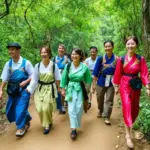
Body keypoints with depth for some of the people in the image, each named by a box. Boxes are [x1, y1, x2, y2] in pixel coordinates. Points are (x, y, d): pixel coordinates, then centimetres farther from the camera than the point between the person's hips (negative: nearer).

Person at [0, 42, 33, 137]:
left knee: (21, 108, -6)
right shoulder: (8, 64, 0)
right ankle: (26, 120, 37)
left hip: (23, 89, -4)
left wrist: (25, 82, -18)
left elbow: (33, 75, -5)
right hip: (12, 89, 5)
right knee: (11, 109, 12)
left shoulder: (26, 63, -10)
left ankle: (21, 127, 16)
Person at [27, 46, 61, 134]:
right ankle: (46, 123, 34)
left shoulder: (54, 65, -10)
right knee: (40, 109, 2)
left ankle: (48, 124, 20)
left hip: (50, 89, -2)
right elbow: (34, 79, -2)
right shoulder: (37, 65, -5)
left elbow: (57, 79, 0)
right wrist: (29, 89, -8)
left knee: (46, 108, -9)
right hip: (39, 89, 3)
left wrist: (59, 88, 9)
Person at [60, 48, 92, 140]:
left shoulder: (84, 67, -8)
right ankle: (73, 129, 5)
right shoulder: (68, 66, -6)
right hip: (70, 89, 0)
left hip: (80, 89, 0)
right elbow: (64, 78, 2)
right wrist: (63, 89, 3)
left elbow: (88, 79, 4)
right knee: (72, 109, -4)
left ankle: (76, 126, 29)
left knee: (79, 109, 5)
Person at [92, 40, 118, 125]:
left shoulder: (117, 59, -6)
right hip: (101, 82, 1)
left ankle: (107, 117, 13)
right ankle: (100, 111, 42)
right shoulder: (100, 58, -5)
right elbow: (95, 72, -3)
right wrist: (94, 84, -3)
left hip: (111, 83, -1)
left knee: (109, 100, 2)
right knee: (100, 99, 15)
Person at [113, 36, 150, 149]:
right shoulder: (122, 59, -5)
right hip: (124, 85, -1)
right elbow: (118, 74, 1)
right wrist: (116, 86, 5)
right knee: (127, 107, -7)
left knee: (135, 108, 15)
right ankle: (128, 135, -1)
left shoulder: (141, 59, -5)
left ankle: (129, 124, 45)